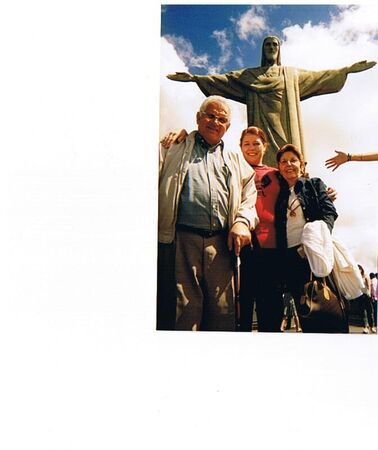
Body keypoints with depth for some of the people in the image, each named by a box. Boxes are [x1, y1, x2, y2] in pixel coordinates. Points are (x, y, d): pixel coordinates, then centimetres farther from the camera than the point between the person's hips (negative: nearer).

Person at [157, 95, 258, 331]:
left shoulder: (236, 161, 25)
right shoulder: (174, 148, 17)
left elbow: (249, 197, 18)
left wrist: (242, 222, 1)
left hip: (221, 243, 3)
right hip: (181, 239, -3)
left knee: (223, 311, 3)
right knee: (183, 308, -4)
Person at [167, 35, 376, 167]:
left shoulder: (292, 74, 23)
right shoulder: (249, 75, 19)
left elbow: (318, 76, 19)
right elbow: (223, 79, 11)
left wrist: (349, 69, 11)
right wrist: (194, 78, 0)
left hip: (284, 128, 1)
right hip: (263, 128, -1)